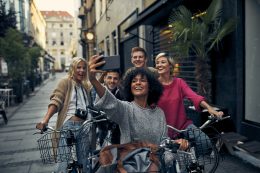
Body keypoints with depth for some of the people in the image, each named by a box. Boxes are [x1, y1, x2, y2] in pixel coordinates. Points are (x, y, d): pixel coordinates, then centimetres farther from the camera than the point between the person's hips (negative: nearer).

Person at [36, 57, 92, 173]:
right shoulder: (66, 82, -1)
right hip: (69, 125, -6)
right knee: (65, 161, -7)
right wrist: (45, 119, -23)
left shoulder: (86, 86, 20)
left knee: (84, 162, 14)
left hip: (84, 126, 6)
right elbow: (56, 101, -11)